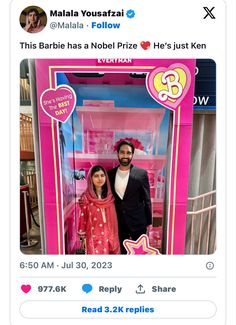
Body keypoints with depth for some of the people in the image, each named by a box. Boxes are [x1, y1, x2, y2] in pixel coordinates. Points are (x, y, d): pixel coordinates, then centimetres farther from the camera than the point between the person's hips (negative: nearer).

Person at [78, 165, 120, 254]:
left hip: (110, 236, 3)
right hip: (94, 237, -3)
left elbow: (114, 218, 10)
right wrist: (82, 237, 3)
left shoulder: (110, 196, 2)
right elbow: (83, 218, -1)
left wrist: (115, 237, 11)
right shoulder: (86, 197, -7)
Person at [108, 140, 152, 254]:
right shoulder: (110, 174, 0)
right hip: (118, 222, 2)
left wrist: (148, 222, -2)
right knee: (123, 251, 18)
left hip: (138, 221, -2)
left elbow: (147, 199, -4)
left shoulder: (141, 173, -8)